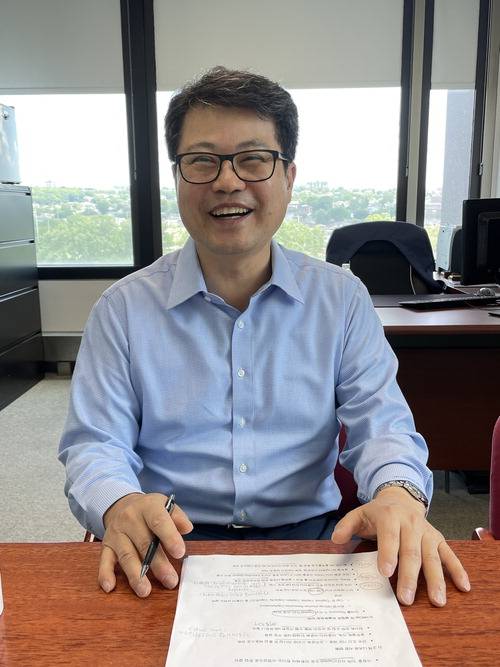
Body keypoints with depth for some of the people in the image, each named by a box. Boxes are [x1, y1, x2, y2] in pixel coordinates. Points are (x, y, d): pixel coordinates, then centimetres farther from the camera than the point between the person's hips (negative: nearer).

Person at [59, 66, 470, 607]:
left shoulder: (343, 298, 4)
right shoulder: (123, 309, 0)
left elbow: (379, 421, 0)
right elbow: (93, 445, -1)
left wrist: (399, 493, -24)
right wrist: (119, 505, -25)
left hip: (308, 535, 2)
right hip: (173, 547, -1)